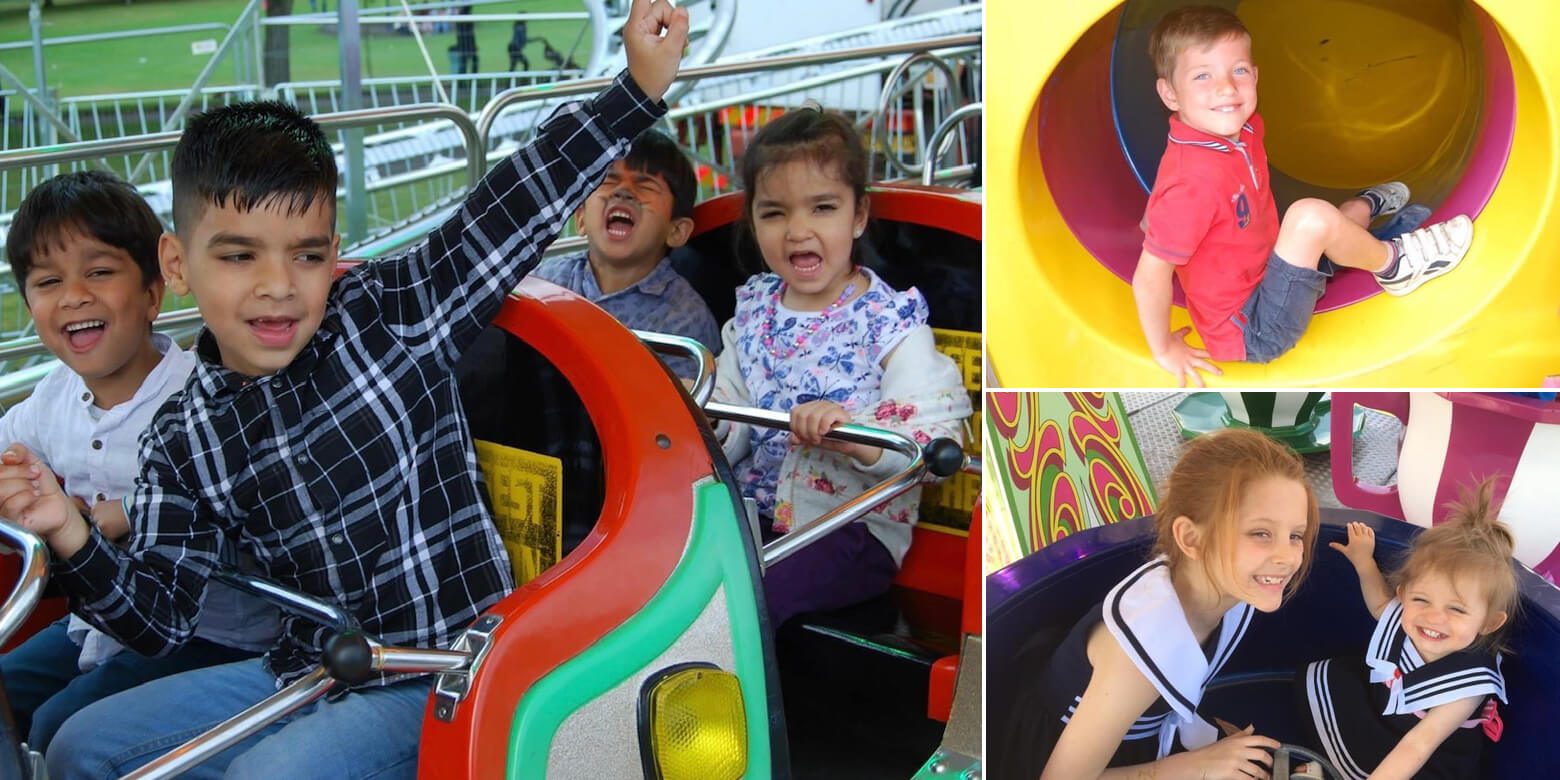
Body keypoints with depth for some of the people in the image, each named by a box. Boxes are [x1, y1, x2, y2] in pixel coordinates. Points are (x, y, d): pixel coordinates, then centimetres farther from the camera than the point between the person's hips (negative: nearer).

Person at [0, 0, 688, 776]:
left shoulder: (390, 316, -11)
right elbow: (159, 616, 1)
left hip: (442, 680, -6)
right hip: (309, 672, 6)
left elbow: (512, 206, -16)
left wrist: (638, 88, -21)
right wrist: (70, 536, -17)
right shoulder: (180, 448, -1)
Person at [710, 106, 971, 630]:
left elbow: (937, 444, -16)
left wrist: (850, 432, -33)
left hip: (854, 528, -6)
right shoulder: (752, 310, 12)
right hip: (757, 508, 6)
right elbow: (728, 426, 16)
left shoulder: (892, 322, -6)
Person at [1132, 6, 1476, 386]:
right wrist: (1164, 350, -19)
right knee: (1311, 217, -24)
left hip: (1261, 280, 10)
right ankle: (1393, 262, 4)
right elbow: (1149, 275, -29)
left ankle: (1366, 205, 61)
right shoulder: (1194, 178, -33)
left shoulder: (1241, 129, -5)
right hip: (1249, 334, -10)